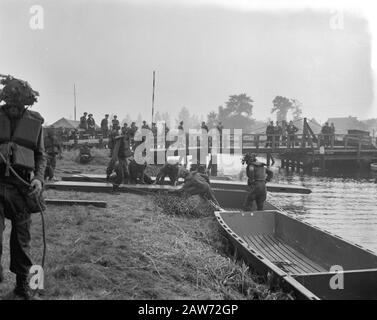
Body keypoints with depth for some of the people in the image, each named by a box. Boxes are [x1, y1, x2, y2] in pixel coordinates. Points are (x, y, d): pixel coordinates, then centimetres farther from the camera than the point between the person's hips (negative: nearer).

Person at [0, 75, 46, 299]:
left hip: (23, 188, 1)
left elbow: (41, 155, 12)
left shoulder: (35, 122, 6)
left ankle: (22, 287, 23)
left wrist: (39, 179, -4)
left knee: (22, 240, 8)